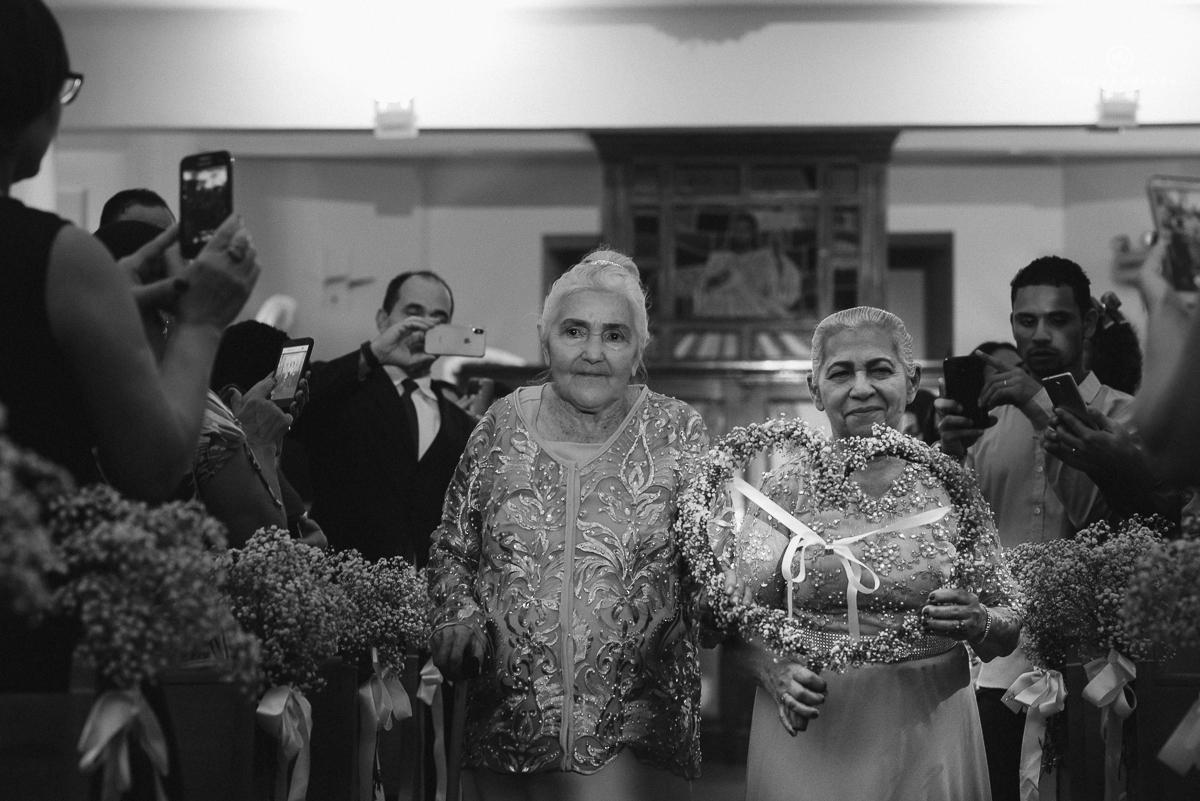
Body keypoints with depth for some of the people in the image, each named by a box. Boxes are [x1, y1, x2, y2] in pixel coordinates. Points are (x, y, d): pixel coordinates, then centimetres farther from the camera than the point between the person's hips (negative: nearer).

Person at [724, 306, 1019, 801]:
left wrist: (978, 625, -18)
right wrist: (776, 675, -21)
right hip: (811, 732, -1)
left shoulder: (951, 482, 0)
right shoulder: (785, 488, -2)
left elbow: (1012, 626, 3)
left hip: (927, 731, 1)